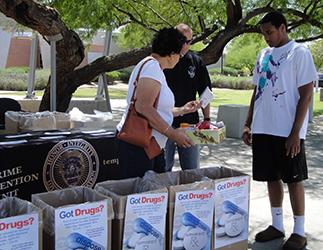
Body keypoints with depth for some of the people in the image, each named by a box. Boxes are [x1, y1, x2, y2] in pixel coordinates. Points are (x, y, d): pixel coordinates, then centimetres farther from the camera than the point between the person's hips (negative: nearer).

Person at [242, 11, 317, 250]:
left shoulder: (299, 52, -6)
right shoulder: (263, 55, 13)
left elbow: (306, 95, -10)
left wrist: (295, 133, -15)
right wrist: (248, 124, 11)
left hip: (288, 131, -6)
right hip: (263, 130, 6)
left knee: (294, 180, 3)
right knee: (272, 178, 12)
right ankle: (277, 225, 25)